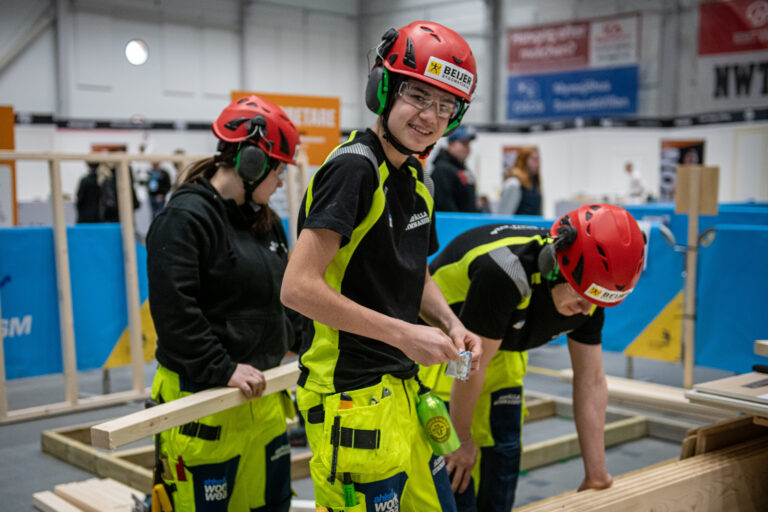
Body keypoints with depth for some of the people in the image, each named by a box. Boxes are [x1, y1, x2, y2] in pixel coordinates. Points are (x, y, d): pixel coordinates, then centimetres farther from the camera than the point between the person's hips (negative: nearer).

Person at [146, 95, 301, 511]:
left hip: (262, 393, 9)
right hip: (204, 399, -8)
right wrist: (222, 370, -22)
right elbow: (174, 310, -22)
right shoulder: (185, 218, -14)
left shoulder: (264, 219, 14)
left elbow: (284, 294, 23)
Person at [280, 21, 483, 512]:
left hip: (403, 388, 9)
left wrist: (451, 325, 2)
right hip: (353, 398, -9)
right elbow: (299, 288, -23)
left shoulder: (416, 178, 11)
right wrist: (404, 334, -21)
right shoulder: (355, 167, -17)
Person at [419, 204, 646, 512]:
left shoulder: (588, 294, -15)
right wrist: (462, 440, -12)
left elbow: (591, 382, -7)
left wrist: (597, 475, -4)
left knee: (504, 450, 6)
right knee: (458, 465, -10)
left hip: (501, 350, 7)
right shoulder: (505, 273, -38)